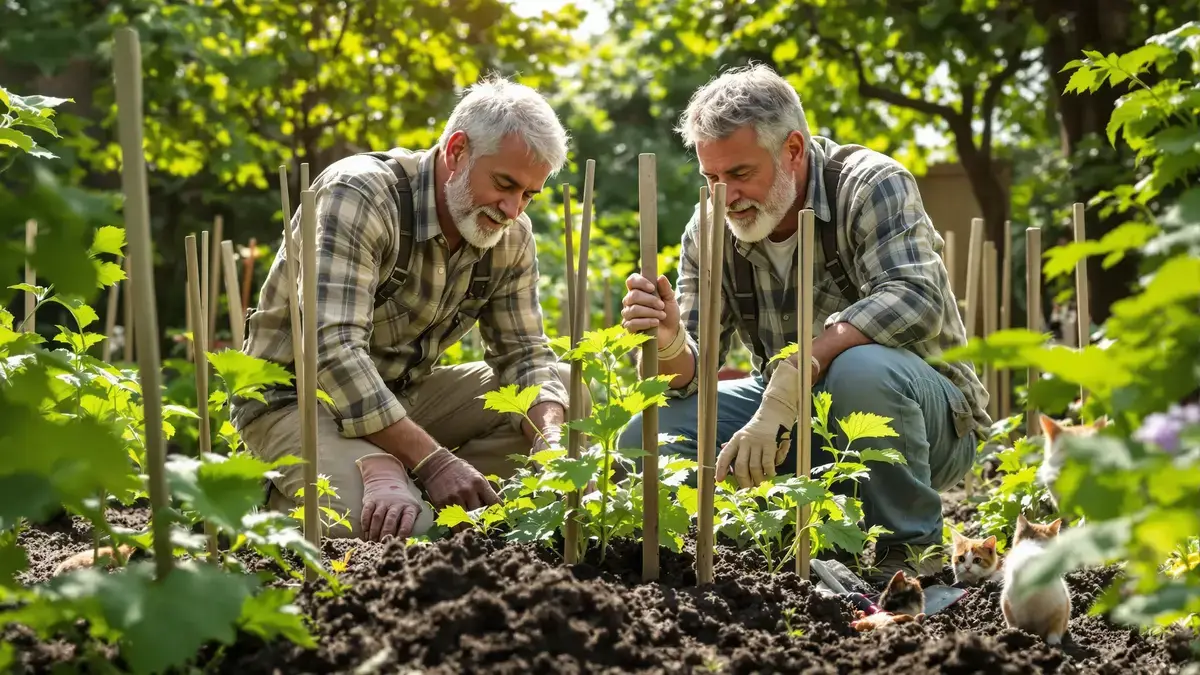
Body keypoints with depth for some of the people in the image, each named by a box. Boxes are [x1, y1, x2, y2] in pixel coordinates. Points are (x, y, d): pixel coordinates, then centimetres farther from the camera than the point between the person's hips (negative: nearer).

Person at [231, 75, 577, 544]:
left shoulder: (511, 236, -3)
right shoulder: (359, 196, -25)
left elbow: (524, 352, 0)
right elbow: (333, 349, -33)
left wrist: (549, 441, -22)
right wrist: (433, 460, -36)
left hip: (404, 396, 7)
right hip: (295, 397, -7)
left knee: (564, 389, -6)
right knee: (399, 525, -32)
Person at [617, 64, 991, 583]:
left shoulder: (871, 185, -18)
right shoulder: (710, 230, -4)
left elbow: (915, 300, -36)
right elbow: (689, 378, -6)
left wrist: (791, 376, -42)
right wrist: (670, 344, -31)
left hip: (926, 417, -5)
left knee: (862, 369, -39)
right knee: (647, 437, -11)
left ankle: (910, 550, -14)